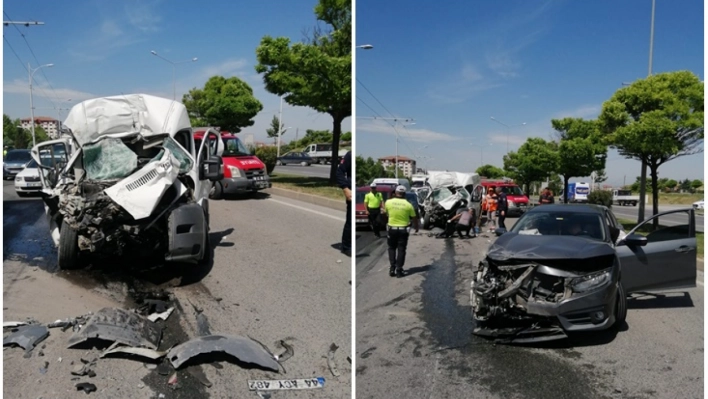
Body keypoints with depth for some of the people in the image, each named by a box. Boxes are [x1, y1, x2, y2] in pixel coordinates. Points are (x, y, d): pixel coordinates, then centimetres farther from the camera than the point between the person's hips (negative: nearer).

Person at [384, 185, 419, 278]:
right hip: (403, 229, -1)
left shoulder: (388, 202, -7)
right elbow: (414, 218, 1)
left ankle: (392, 268, 5)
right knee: (401, 249, 7)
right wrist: (416, 227, 20)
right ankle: (399, 270, 6)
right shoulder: (408, 205, -8)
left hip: (392, 228, 1)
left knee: (392, 248, 16)